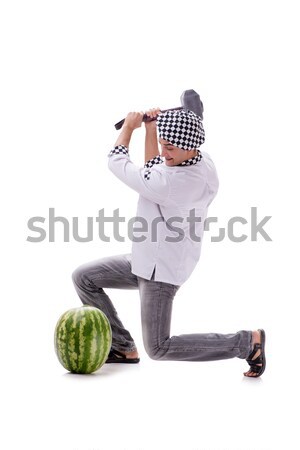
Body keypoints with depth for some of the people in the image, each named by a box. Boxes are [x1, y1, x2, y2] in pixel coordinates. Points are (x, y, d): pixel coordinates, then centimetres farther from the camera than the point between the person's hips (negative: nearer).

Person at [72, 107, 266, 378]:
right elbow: (152, 171, 16)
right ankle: (124, 348, 19)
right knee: (83, 278, 12)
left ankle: (247, 342, 4)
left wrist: (129, 127, 0)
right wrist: (150, 128, 9)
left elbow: (117, 164, -16)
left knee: (159, 350, -5)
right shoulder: (204, 163, -5)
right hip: (147, 261, 10)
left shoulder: (172, 183, -33)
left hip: (160, 269, -10)